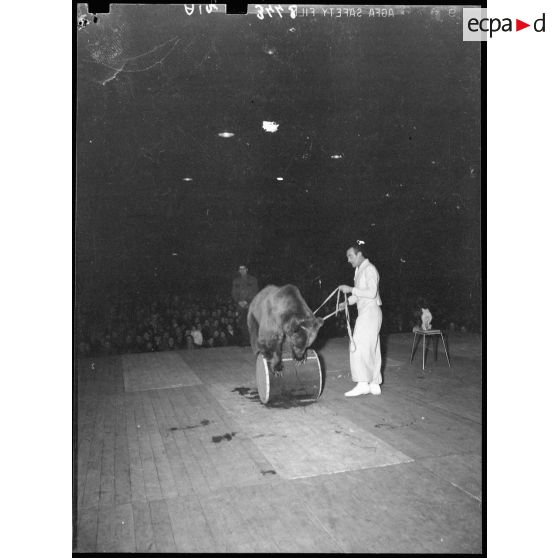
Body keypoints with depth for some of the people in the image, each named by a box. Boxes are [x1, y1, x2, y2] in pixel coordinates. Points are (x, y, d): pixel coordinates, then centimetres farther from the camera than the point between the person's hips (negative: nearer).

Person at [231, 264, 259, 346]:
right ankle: (244, 342, 1)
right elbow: (234, 293, 12)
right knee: (242, 324, -3)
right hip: (240, 305, 2)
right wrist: (238, 301, -6)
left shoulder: (253, 279, 7)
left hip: (250, 304, -2)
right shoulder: (235, 280, 14)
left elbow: (255, 292, 1)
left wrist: (247, 301, -10)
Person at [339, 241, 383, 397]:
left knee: (359, 347, -11)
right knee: (371, 349, 9)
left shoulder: (370, 269, -11)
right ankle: (375, 385, 14)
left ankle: (363, 384, -8)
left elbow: (371, 292, -23)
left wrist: (351, 289, -20)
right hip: (365, 312, 10)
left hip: (370, 312, -10)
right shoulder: (359, 270, 17)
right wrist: (347, 302, 10)